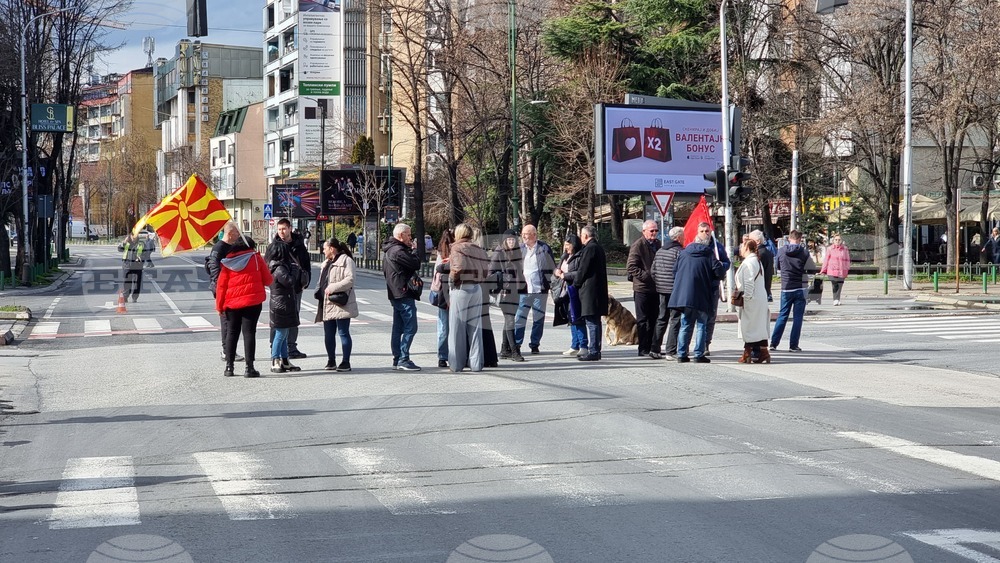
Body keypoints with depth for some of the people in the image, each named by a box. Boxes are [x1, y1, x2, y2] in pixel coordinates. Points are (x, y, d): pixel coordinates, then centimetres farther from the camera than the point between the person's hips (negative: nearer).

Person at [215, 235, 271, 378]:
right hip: (252, 301, -2)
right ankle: (249, 368, -6)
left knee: (231, 333, 13)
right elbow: (268, 280, 3)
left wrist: (219, 306, 7)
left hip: (232, 303, 2)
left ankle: (229, 367, 13)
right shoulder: (256, 258, 1)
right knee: (249, 332, -1)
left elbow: (221, 285, 2)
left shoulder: (227, 261, 5)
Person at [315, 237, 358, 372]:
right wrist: (319, 291, 11)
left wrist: (332, 288, -21)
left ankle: (346, 362, 1)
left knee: (343, 333, -4)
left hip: (341, 305, -9)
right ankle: (331, 361, 20)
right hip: (327, 305, 9)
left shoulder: (346, 260, -7)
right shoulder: (326, 263, 22)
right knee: (328, 334, 10)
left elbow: (350, 279, -18)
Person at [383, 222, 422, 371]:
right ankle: (403, 359, -12)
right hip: (404, 294, -11)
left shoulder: (390, 250, 16)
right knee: (410, 328, -10)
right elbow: (416, 264, -17)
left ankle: (397, 359, 15)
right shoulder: (399, 251, -17)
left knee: (398, 329, 12)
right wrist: (414, 250, -2)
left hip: (395, 295, 11)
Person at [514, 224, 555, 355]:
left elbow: (552, 267, 7)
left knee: (538, 318, 5)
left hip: (540, 289, -1)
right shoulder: (519, 249, 7)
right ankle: (516, 344, 1)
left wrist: (549, 282, 1)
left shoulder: (544, 248, 2)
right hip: (523, 289, 1)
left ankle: (535, 344, 14)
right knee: (519, 317, -4)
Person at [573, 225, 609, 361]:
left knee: (591, 321, -9)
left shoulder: (589, 248, -13)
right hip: (599, 290, 10)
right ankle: (595, 350, 18)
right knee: (595, 321, 13)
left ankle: (593, 352, -9)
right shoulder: (599, 248, 16)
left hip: (589, 290, -10)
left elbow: (582, 270, -15)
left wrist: (575, 284, -1)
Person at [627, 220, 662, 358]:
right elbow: (631, 266, -15)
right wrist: (646, 276, -20)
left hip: (655, 288, 7)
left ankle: (652, 347, 17)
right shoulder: (638, 245, -9)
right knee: (642, 320, -1)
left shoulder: (658, 244, 14)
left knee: (653, 319, 11)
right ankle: (644, 348, 2)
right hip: (642, 288, -7)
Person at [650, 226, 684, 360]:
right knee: (675, 320, -2)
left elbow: (653, 270, 13)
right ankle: (671, 351, -3)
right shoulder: (679, 251, -12)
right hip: (676, 291, -7)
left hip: (661, 290, 8)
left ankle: (654, 348, 15)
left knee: (661, 319, 16)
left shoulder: (660, 251, 12)